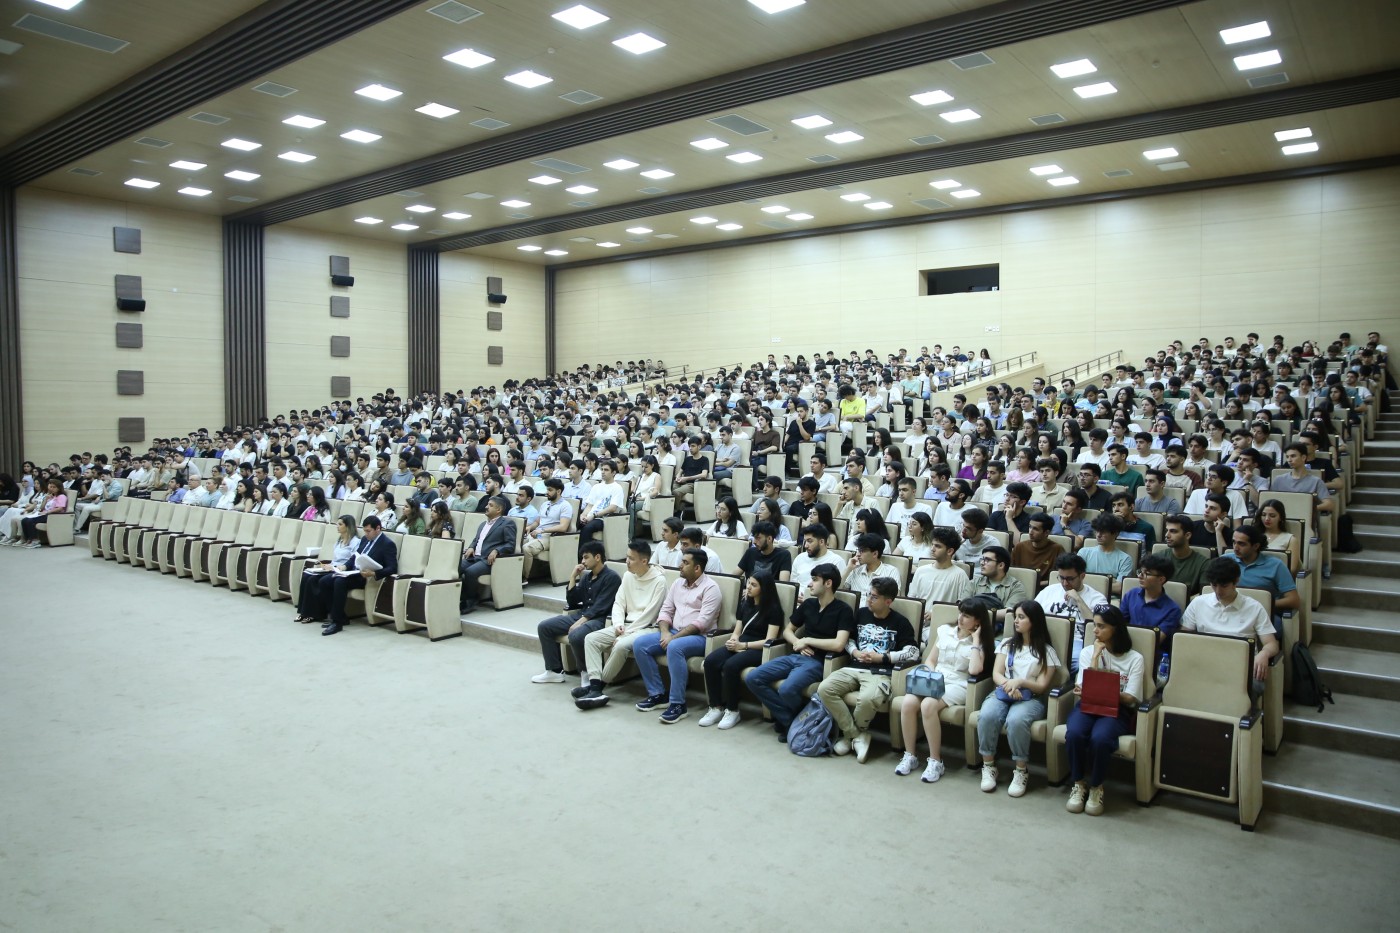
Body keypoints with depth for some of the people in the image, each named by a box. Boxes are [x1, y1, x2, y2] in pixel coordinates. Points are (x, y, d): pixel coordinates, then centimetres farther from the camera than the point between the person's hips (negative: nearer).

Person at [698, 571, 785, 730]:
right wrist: (733, 641, -6)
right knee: (710, 661, -23)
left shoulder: (773, 609, -4)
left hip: (758, 650, -6)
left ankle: (732, 711, -17)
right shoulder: (745, 604, 16)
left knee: (731, 665, -34)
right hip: (740, 646, 6)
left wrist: (743, 645, -18)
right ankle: (716, 708, -15)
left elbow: (769, 640, -11)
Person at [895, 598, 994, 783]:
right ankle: (910, 755, -13)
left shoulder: (980, 643, 4)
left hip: (957, 686, -4)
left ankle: (935, 761, -22)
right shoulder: (944, 630, 14)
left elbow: (974, 670, -16)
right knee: (908, 702, -28)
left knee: (928, 705, -35)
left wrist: (975, 640, -9)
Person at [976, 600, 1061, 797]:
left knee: (1016, 720, -37)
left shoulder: (1046, 651, 7)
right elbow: (996, 674, 7)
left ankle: (1021, 771, -19)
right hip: (1003, 693, 3)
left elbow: (1042, 686, 0)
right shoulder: (1007, 643, 17)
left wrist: (1020, 681, -20)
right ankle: (988, 766, -17)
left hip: (1031, 698, -3)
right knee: (986, 715, -32)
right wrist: (1008, 685, -16)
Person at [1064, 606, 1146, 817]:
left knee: (1099, 738, -35)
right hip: (1088, 705, 2)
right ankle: (1078, 784, -9)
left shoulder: (1134, 659, 4)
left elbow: (1130, 699, -4)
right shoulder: (1088, 652, 11)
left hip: (1117, 710, -2)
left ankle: (1096, 787, -9)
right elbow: (1087, 687, -2)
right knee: (1074, 733, -33)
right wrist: (1097, 654, -3)